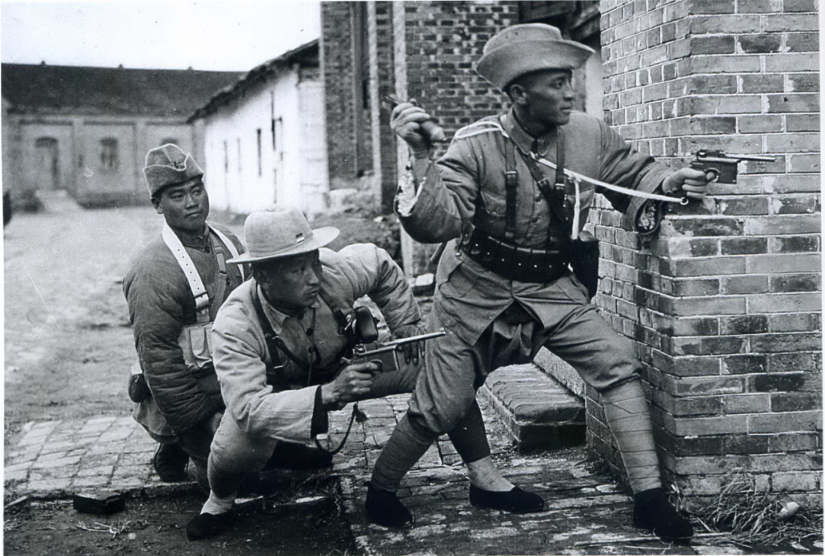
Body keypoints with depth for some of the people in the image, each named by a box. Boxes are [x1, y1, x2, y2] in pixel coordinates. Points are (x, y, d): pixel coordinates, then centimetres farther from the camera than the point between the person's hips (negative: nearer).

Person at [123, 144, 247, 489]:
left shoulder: (229, 244, 5)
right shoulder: (154, 270, -19)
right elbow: (159, 361, -20)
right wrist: (202, 426, -19)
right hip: (191, 399, -7)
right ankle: (180, 448, 13)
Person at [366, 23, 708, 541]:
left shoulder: (590, 135, -11)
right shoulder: (477, 146, -22)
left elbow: (634, 173, 7)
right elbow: (436, 224, -31)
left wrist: (670, 182, -14)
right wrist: (422, 157, -44)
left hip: (551, 287, 3)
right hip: (477, 289, -3)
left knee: (618, 361, -14)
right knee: (442, 407, 3)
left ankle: (650, 498, -4)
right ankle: (381, 490, 30)